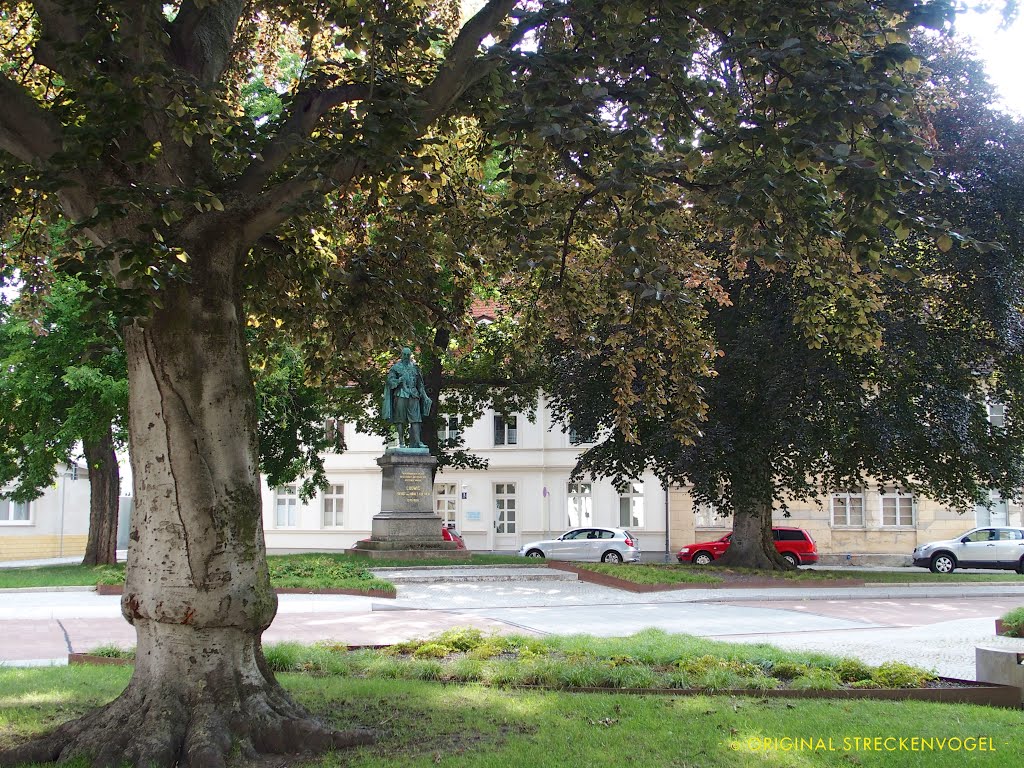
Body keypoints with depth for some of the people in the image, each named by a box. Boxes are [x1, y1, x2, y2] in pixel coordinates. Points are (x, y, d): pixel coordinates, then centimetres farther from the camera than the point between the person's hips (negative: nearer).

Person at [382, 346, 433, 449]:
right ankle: (401, 442, 0)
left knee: (415, 419, -6)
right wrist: (400, 380, -17)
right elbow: (390, 381, 0)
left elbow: (420, 383, 19)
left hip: (413, 395, 2)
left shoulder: (415, 367, 16)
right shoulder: (396, 367, 7)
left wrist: (424, 396, 13)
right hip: (401, 395, -2)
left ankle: (417, 441, -12)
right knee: (400, 420, -3)